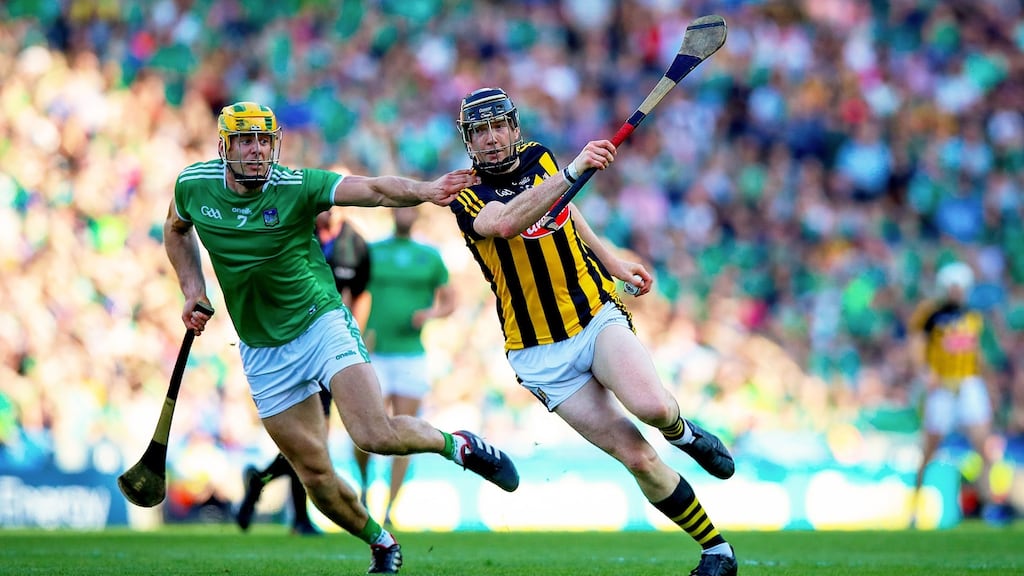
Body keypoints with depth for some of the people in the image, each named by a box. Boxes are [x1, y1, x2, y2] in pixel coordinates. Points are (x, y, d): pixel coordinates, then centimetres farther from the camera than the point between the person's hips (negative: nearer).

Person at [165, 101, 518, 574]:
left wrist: (422, 191, -48)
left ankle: (456, 445, 8)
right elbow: (176, 230, 17)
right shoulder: (193, 186, -6)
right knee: (315, 475, 2)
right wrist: (193, 292, 5)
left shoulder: (296, 187, -16)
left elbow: (373, 189, -29)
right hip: (263, 353, 3)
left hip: (321, 323, -3)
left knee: (376, 435, -22)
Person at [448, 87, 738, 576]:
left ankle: (682, 432, 7)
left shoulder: (539, 158, 8)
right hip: (542, 356, -2)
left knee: (652, 406, -29)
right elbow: (507, 222, -31)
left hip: (598, 318, 2)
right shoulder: (466, 197, -8)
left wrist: (615, 264, 19)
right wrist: (573, 173, -39)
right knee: (636, 457, -12)